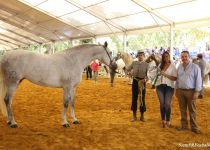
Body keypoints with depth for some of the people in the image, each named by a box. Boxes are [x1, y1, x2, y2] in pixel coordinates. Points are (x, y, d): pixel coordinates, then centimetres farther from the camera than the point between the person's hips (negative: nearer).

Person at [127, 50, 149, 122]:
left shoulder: (146, 64, -1)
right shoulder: (134, 63, 4)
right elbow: (128, 69, 15)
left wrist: (144, 79, -22)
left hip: (142, 81, -1)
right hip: (135, 81, 1)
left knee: (142, 98, 4)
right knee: (134, 98, 4)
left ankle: (142, 116, 19)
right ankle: (134, 116, 18)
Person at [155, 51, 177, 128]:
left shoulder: (172, 66, -1)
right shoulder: (160, 65, 10)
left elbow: (175, 78, -8)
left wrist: (165, 74, -16)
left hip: (169, 86, -3)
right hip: (160, 86, 3)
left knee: (167, 103, -7)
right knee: (162, 103, 2)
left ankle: (168, 121, 6)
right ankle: (163, 120, 11)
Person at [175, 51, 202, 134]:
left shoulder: (195, 67, -7)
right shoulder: (179, 67, 9)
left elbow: (198, 80, -8)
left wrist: (196, 92, -13)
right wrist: (176, 89, 11)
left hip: (190, 91, -4)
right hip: (180, 91, 4)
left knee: (192, 110, 3)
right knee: (182, 109, 10)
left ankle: (194, 127, 13)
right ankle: (184, 125, 21)